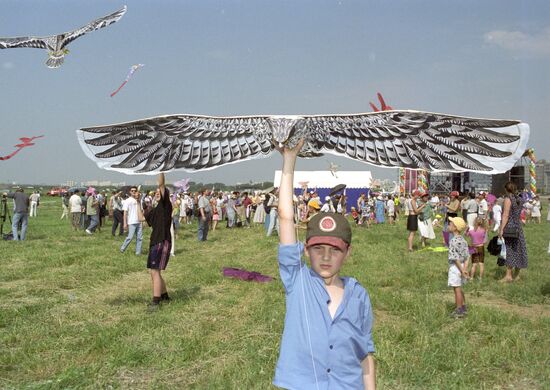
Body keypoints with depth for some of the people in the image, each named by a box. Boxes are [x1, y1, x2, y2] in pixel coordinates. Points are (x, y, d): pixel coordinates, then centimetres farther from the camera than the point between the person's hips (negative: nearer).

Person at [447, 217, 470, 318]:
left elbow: (455, 258, -20)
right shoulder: (463, 240, 7)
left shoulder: (453, 241, -20)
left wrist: (461, 269, -17)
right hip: (461, 265, 9)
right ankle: (463, 307, 30)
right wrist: (464, 268, 7)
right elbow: (466, 256, 7)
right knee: (459, 288, 20)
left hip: (455, 267, -9)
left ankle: (459, 310, 6)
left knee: (457, 288, 0)